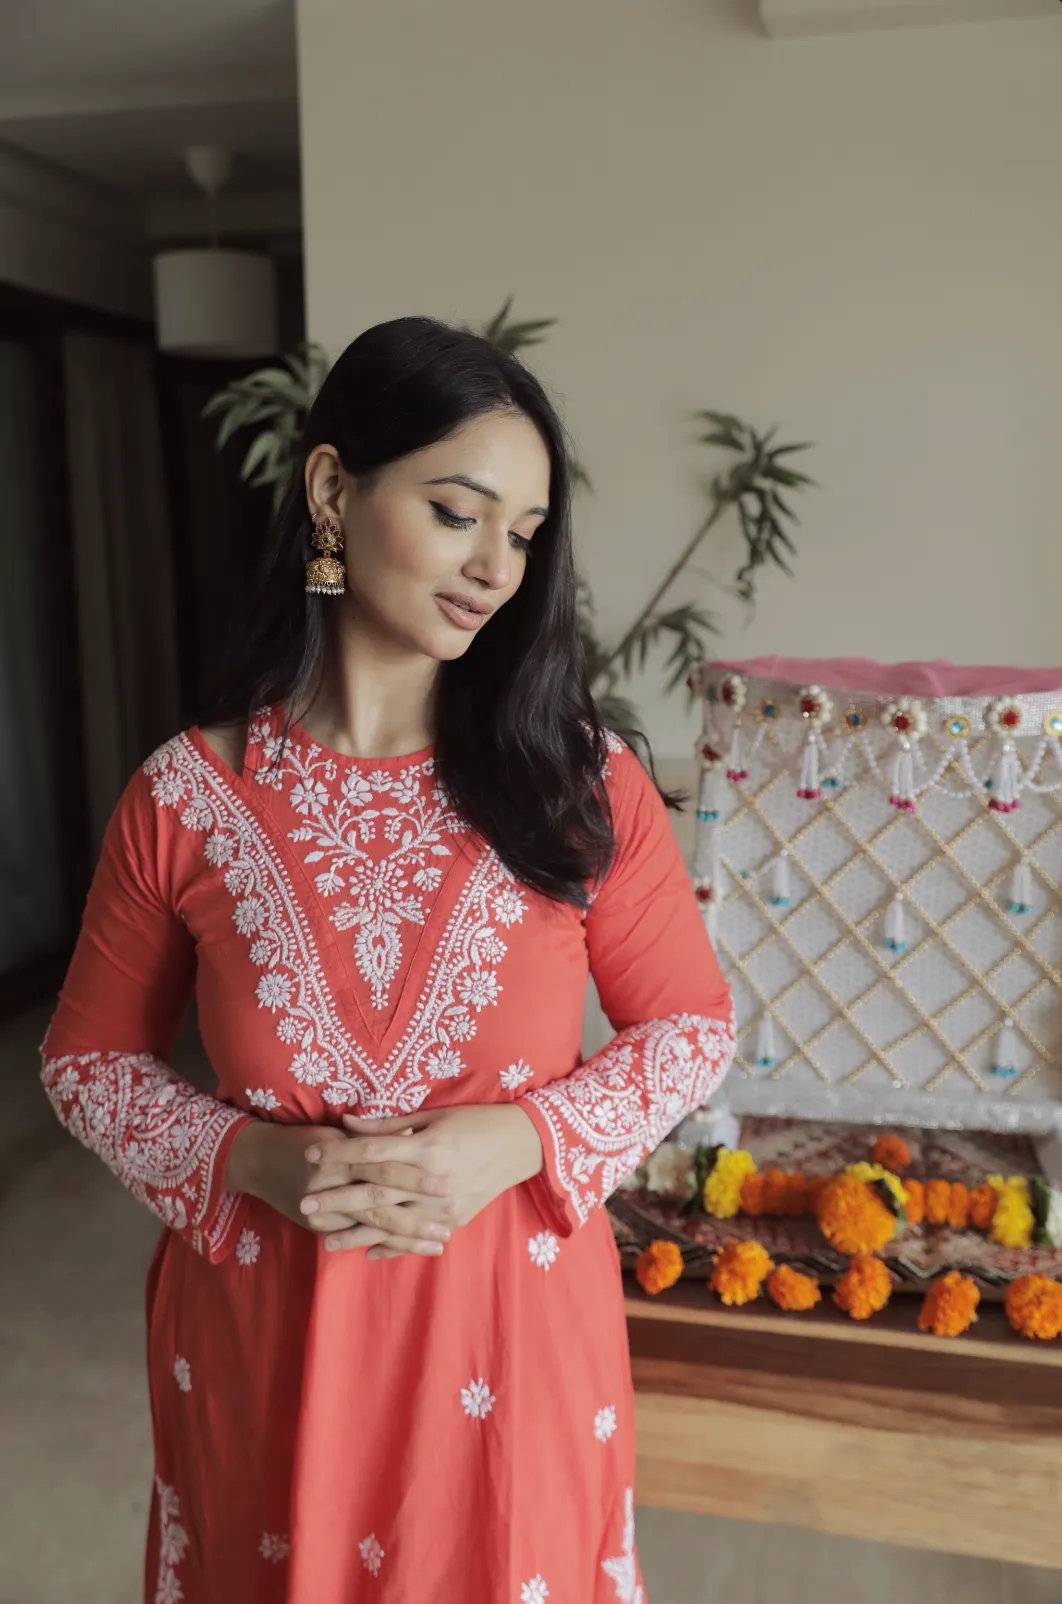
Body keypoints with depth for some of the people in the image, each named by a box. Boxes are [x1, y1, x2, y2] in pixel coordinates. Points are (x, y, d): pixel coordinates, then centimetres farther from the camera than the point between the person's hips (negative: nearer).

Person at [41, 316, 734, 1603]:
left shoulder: (582, 784, -10)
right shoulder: (186, 798, -10)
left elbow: (691, 1026, -3)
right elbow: (88, 1057, 1)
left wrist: (514, 1139, -19)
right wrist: (252, 1162, -17)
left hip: (513, 1322, 1)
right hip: (262, 1333, 0)